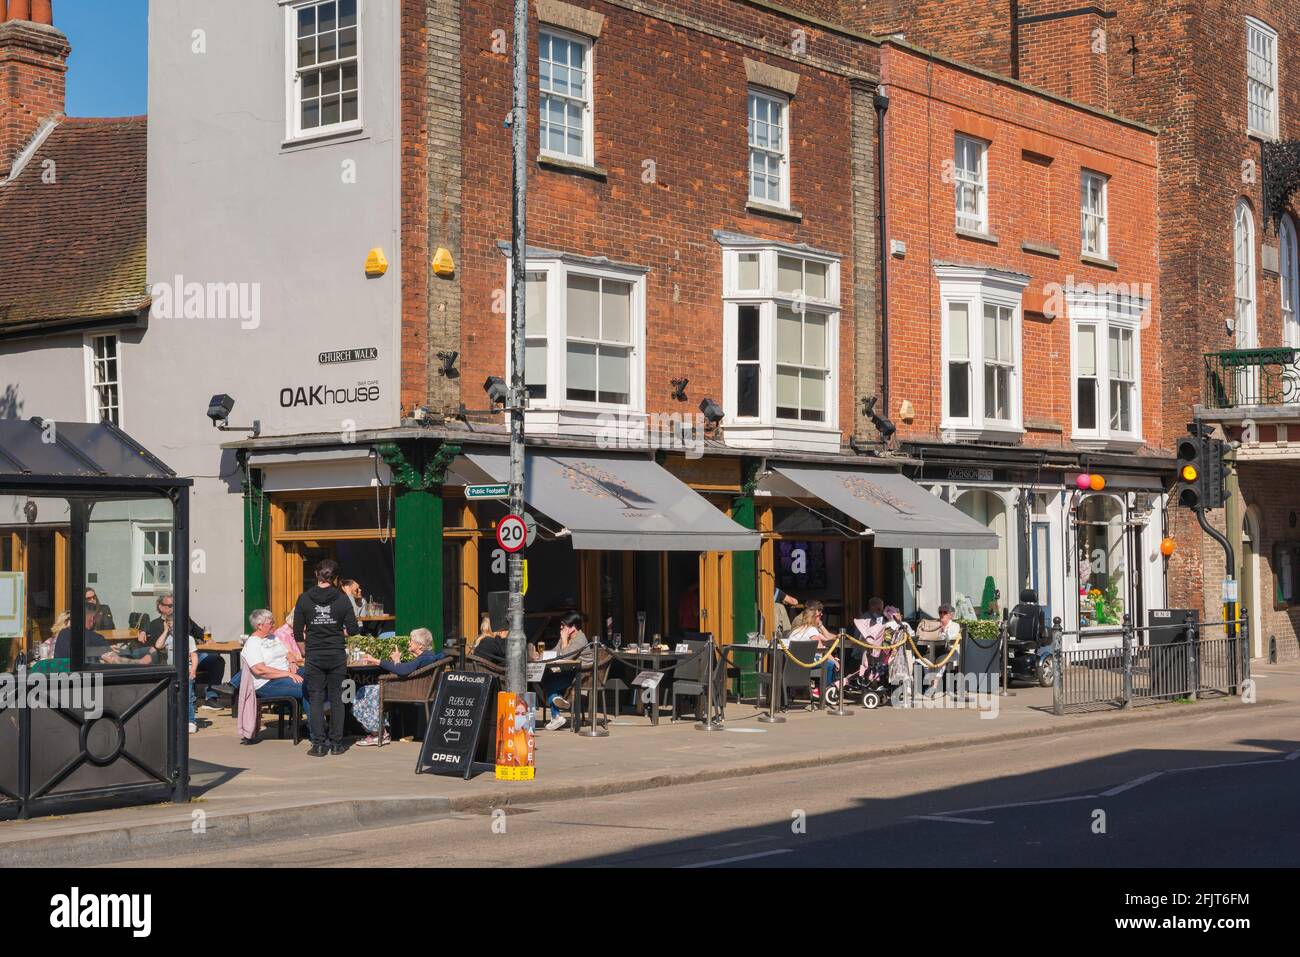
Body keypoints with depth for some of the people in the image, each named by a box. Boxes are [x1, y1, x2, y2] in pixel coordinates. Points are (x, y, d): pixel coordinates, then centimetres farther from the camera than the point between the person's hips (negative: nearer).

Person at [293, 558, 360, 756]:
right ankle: (336, 743, 10)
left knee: (315, 699, 5)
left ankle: (318, 744, 2)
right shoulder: (342, 599, -5)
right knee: (336, 699, 8)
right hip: (337, 655, 0)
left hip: (314, 656, 0)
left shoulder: (304, 599, -4)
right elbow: (353, 629, -4)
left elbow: (298, 633, -1)